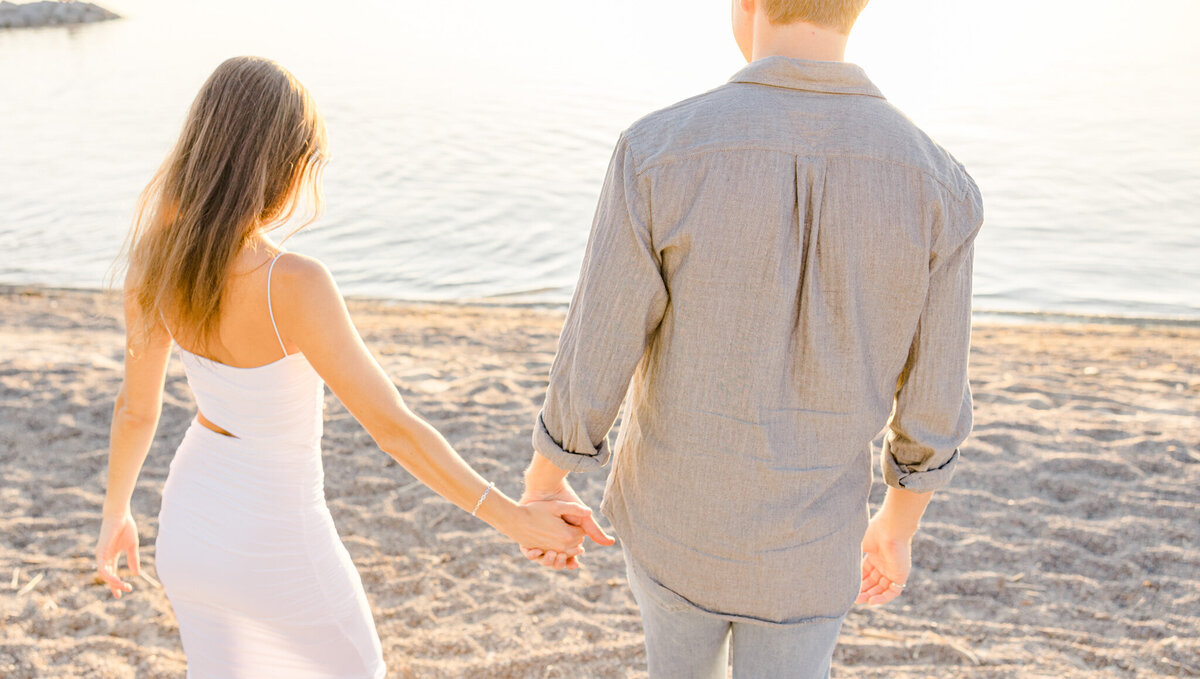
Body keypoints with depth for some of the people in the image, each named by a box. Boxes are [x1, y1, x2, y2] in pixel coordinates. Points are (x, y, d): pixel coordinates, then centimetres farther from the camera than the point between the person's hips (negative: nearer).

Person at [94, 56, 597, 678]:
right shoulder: (291, 285, -34)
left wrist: (115, 516, 15)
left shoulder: (157, 258, -13)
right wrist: (510, 518, -28)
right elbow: (393, 427, -33)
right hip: (272, 542, -6)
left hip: (192, 515, 6)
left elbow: (135, 408, 0)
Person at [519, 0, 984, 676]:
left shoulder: (659, 156, -25)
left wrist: (543, 491, 4)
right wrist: (898, 527, 14)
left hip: (676, 517, 0)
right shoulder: (935, 187, -18)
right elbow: (931, 407, -7)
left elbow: (589, 374, -17)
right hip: (801, 548, 1)